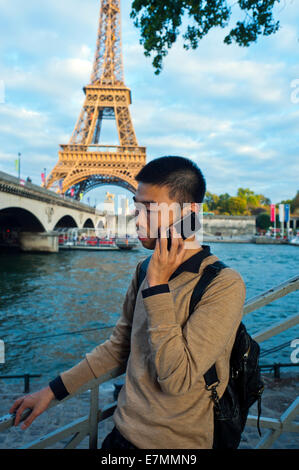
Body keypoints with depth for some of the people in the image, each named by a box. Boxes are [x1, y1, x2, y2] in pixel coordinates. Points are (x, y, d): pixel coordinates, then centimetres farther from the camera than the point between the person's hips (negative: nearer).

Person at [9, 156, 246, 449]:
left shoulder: (223, 285, -22)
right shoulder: (145, 269, -2)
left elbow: (177, 380, -27)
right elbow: (118, 346, 7)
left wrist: (158, 286, -26)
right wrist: (53, 389, 7)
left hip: (177, 441, -5)